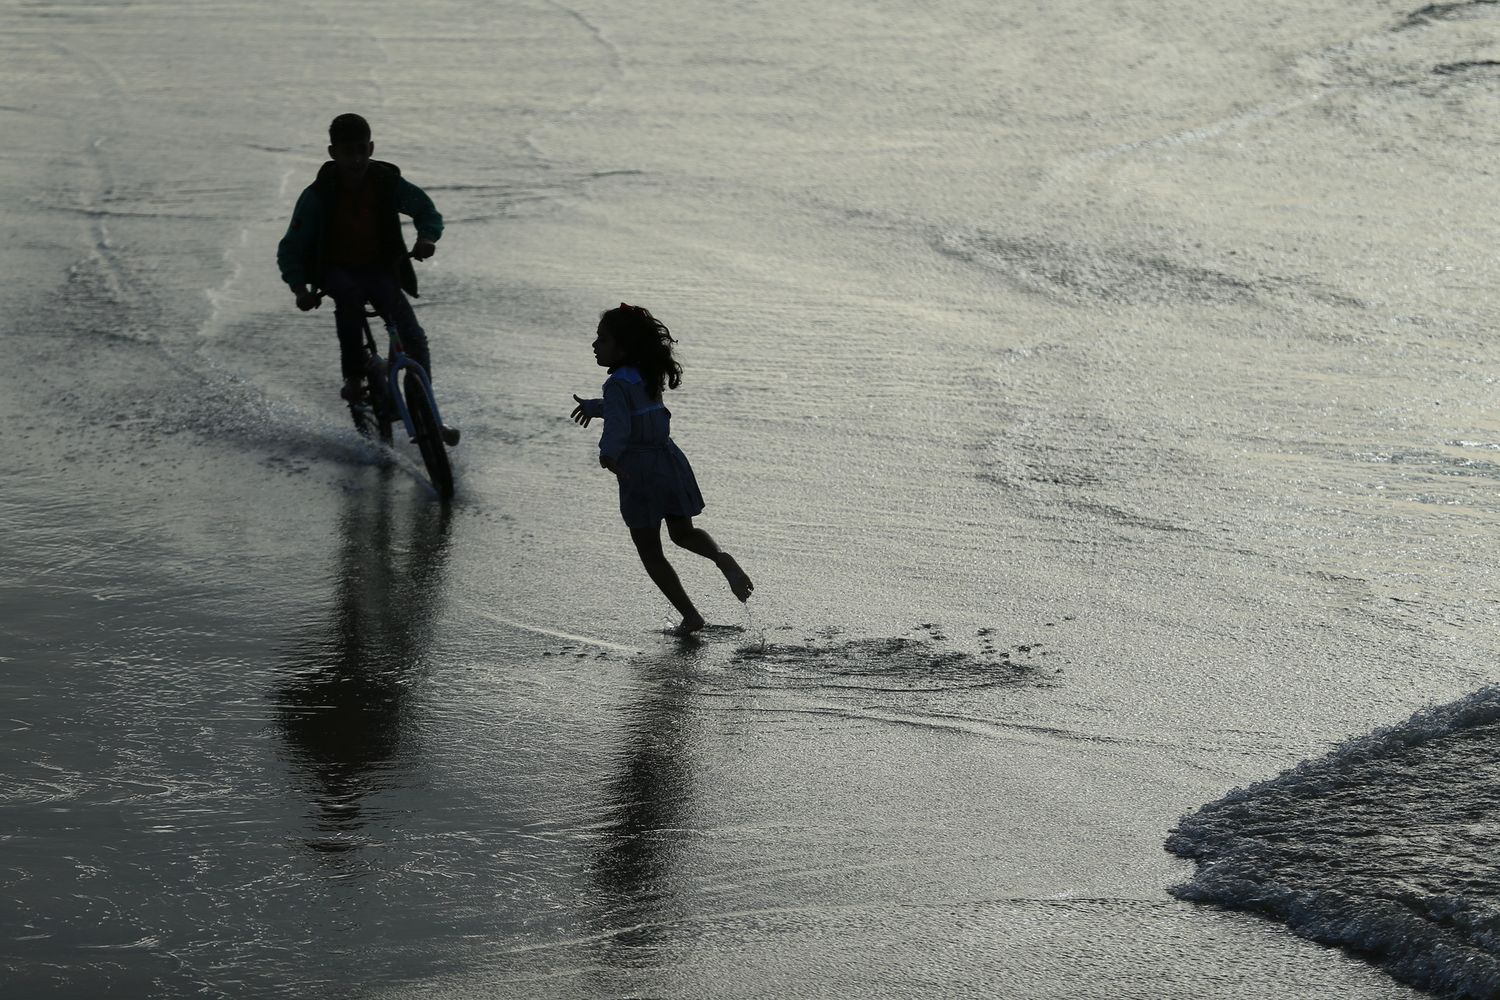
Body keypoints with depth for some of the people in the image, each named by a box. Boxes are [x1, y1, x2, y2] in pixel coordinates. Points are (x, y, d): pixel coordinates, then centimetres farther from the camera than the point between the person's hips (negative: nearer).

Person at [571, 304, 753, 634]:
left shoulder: (618, 384, -16)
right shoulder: (647, 376, 11)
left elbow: (618, 424, -32)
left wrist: (608, 453, -49)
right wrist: (593, 406, 43)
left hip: (639, 471, -8)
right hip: (670, 461, 8)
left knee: (651, 553, 4)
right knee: (683, 532, 24)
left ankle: (690, 616, 2)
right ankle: (722, 557, -7)